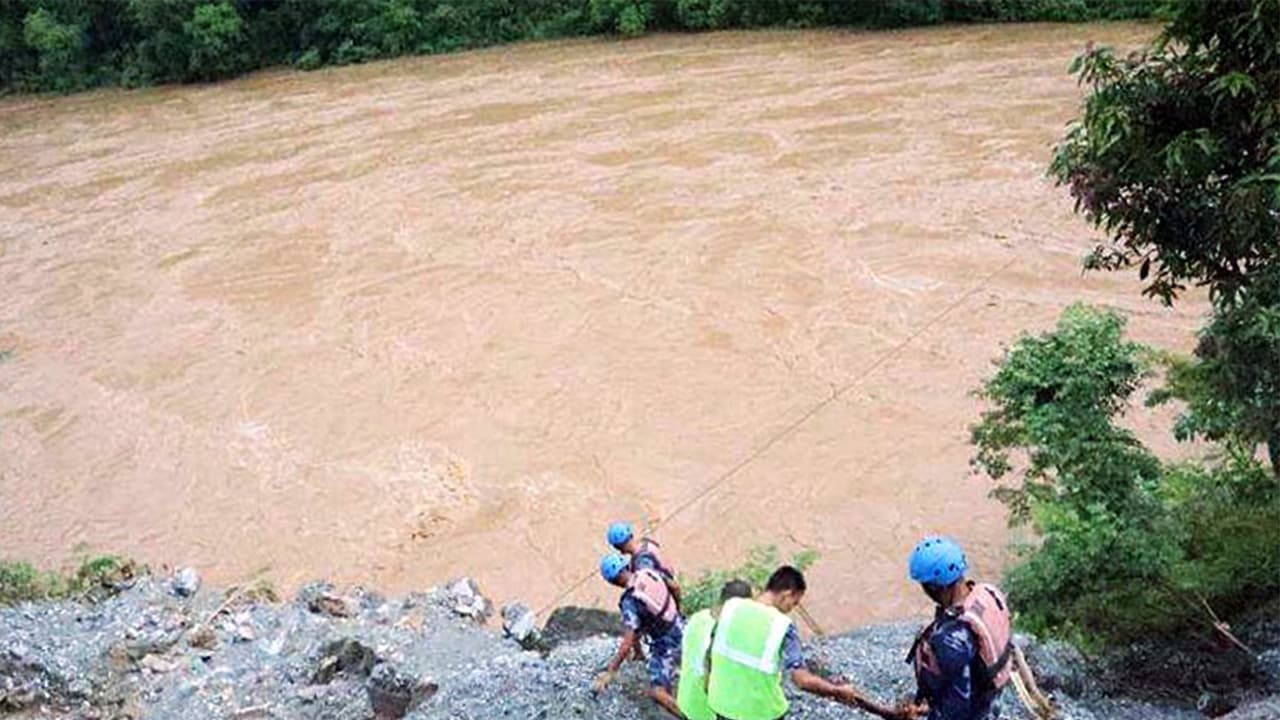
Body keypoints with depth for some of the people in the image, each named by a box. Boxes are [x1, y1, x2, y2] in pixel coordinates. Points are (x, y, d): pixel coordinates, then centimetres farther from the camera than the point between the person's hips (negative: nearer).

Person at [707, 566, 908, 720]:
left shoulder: (731, 607, -8)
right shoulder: (782, 626, -21)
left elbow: (713, 650, 3)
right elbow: (803, 680, -25)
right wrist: (839, 692, -11)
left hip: (722, 704, 4)